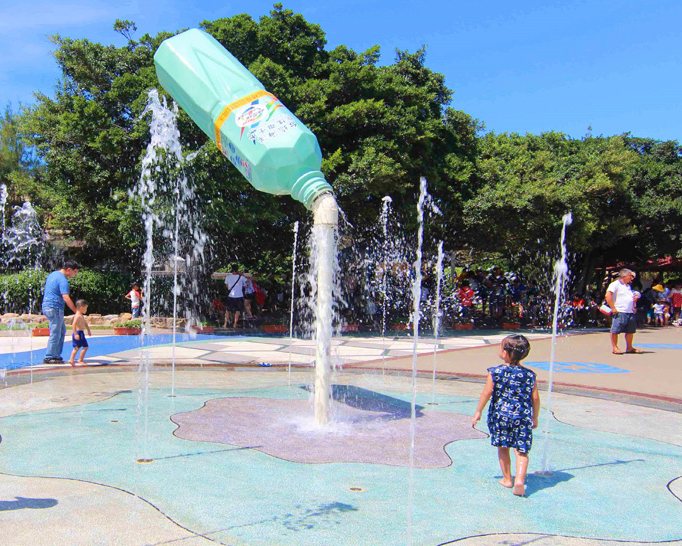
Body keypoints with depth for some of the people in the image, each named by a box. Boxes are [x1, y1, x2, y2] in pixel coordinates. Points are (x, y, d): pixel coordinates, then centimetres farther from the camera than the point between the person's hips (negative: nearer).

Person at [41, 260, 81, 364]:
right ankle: (49, 357, 0)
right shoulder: (63, 280, -16)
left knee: (62, 330, 17)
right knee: (55, 333, -4)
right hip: (55, 308, -10)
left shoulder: (52, 274, 14)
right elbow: (66, 298, -24)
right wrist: (76, 311, -21)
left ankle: (56, 354, 20)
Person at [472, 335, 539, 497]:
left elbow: (486, 393, -6)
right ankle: (520, 479, -11)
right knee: (521, 450, 5)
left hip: (500, 415, -1)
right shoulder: (529, 374, 0)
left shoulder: (495, 372, -8)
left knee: (503, 448, 15)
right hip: (523, 417, 1)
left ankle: (507, 479, 27)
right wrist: (535, 417, 18)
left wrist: (478, 412, 5)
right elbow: (535, 398, 5)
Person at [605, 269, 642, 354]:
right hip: (619, 312, -8)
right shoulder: (615, 284, -5)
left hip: (630, 312, 8)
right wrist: (613, 308, -18)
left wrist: (634, 300, 11)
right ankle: (614, 348, 2)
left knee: (630, 330, 9)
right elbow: (608, 296, -15)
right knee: (615, 330, -5)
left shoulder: (628, 286, 23)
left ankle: (629, 347, 19)